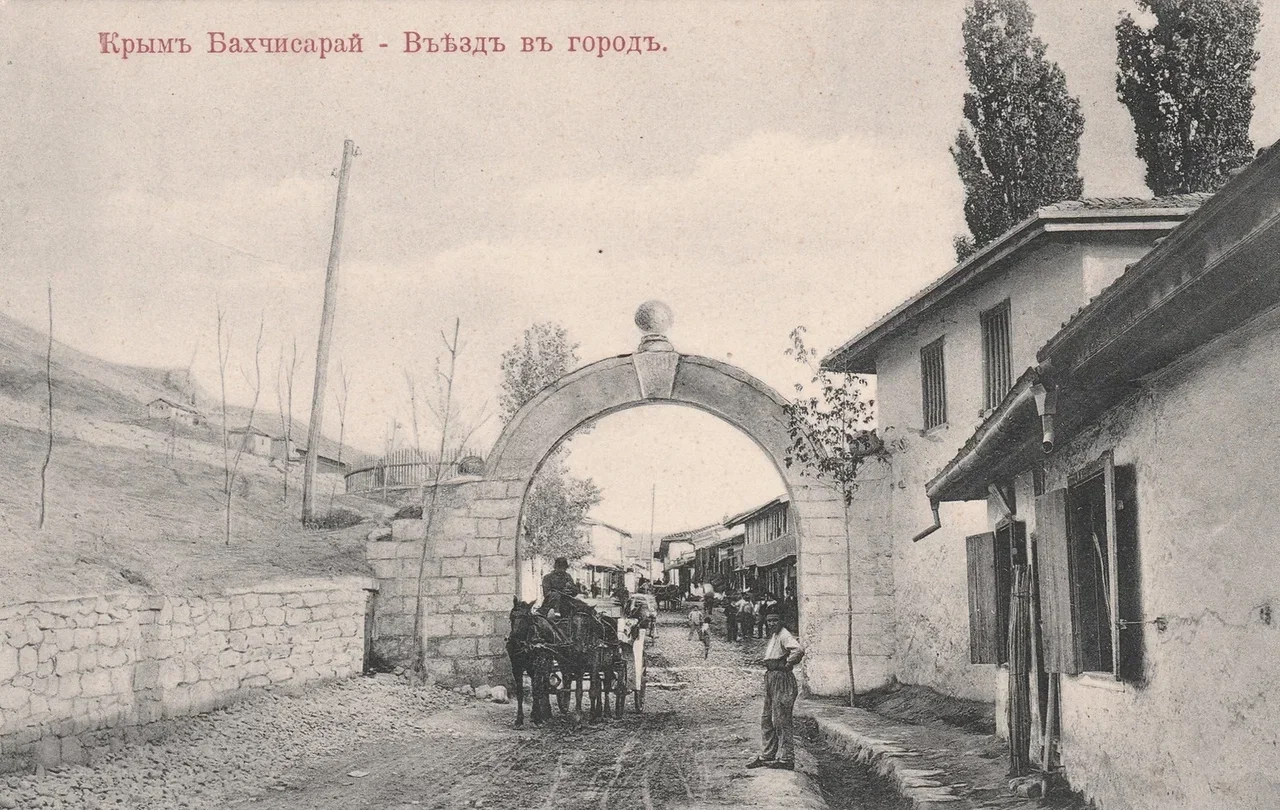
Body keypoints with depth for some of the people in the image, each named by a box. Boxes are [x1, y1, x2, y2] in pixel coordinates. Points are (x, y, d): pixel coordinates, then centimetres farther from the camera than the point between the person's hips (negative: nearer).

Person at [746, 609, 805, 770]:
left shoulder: (784, 635, -14)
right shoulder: (773, 636, 16)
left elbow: (799, 650, -32)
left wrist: (787, 665, -20)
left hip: (782, 679, -10)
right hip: (771, 679, 10)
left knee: (781, 720, -7)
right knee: (767, 719, 14)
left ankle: (786, 759, -3)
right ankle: (766, 756, 21)